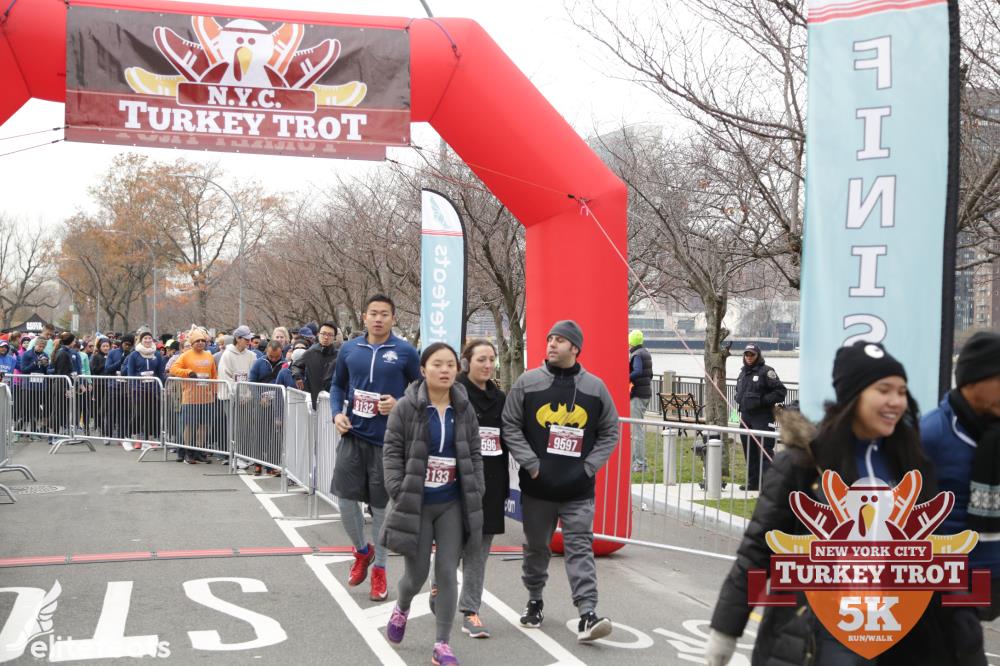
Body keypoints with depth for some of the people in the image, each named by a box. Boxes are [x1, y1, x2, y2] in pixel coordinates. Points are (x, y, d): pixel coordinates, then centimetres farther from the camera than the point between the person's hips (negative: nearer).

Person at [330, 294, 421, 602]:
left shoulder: (405, 352, -4)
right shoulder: (349, 349, 5)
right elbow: (337, 385, 16)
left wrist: (400, 405, -13)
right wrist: (337, 412, 0)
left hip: (388, 439, -2)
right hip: (353, 435, 2)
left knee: (381, 505, 5)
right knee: (346, 498, -1)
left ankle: (379, 569, 21)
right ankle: (362, 551, 27)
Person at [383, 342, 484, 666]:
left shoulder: (464, 409, 3)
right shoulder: (406, 407, -8)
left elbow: (473, 454, 9)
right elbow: (392, 451, -6)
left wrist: (477, 492, 0)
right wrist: (398, 492, -14)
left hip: (453, 504, 2)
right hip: (416, 503, -2)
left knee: (447, 572, 0)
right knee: (417, 573, 6)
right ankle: (401, 609, 42)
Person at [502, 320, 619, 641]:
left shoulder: (595, 387, 3)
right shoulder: (528, 382, 0)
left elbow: (610, 432, 10)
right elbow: (510, 426, 0)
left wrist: (589, 466, -1)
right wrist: (531, 464, -8)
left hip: (578, 490, 0)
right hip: (537, 486, 1)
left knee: (580, 548, -5)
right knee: (536, 548, 14)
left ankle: (587, 614, -8)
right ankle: (535, 601, 32)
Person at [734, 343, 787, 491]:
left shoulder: (766, 371, -8)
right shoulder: (743, 373, 17)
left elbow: (780, 391, -13)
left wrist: (762, 401, -17)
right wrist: (740, 401, 13)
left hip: (762, 418, -8)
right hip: (746, 418, 8)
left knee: (765, 451, -11)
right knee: (749, 451, 12)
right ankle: (753, 482, 21)